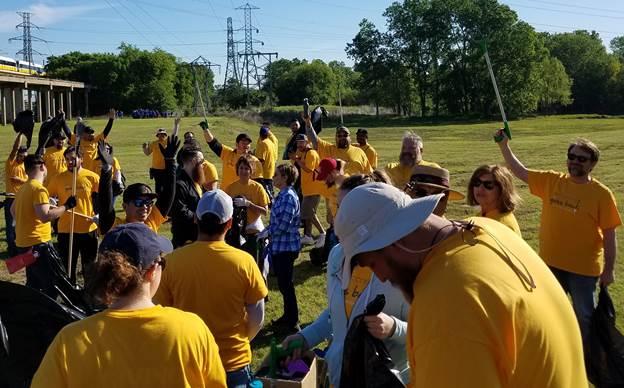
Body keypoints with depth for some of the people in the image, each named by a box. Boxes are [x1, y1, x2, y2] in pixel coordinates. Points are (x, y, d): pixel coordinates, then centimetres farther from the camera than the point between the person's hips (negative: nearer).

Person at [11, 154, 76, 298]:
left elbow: (13, 210, 26)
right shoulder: (39, 188, -16)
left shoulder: (23, 188, 12)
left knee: (33, 284, 18)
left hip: (23, 244, 10)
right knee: (53, 284, -6)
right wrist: (66, 206, -17)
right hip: (37, 243, -10)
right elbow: (45, 215, -26)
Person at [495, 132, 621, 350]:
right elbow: (520, 171, 0)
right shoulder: (552, 181, -2)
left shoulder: (602, 194, -13)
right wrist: (503, 145, -11)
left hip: (584, 269, -4)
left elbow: (609, 235, -10)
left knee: (585, 316, 12)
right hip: (551, 264, 4)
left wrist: (609, 269, -10)